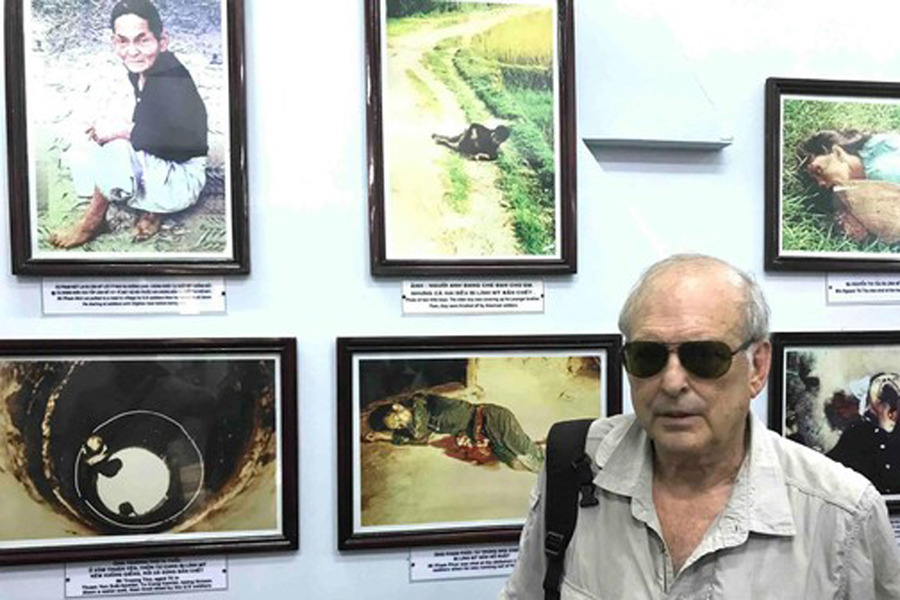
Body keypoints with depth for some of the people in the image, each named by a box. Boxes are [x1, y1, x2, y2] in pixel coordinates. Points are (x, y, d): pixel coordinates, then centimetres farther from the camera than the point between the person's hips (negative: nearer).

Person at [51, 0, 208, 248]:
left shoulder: (173, 79, -21)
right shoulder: (141, 75, 5)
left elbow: (191, 137, -36)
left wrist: (123, 130, -30)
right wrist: (115, 129, -7)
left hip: (182, 182, -9)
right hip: (156, 167, 10)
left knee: (117, 150, -31)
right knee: (83, 150, 9)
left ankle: (93, 221, -6)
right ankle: (149, 207, 0)